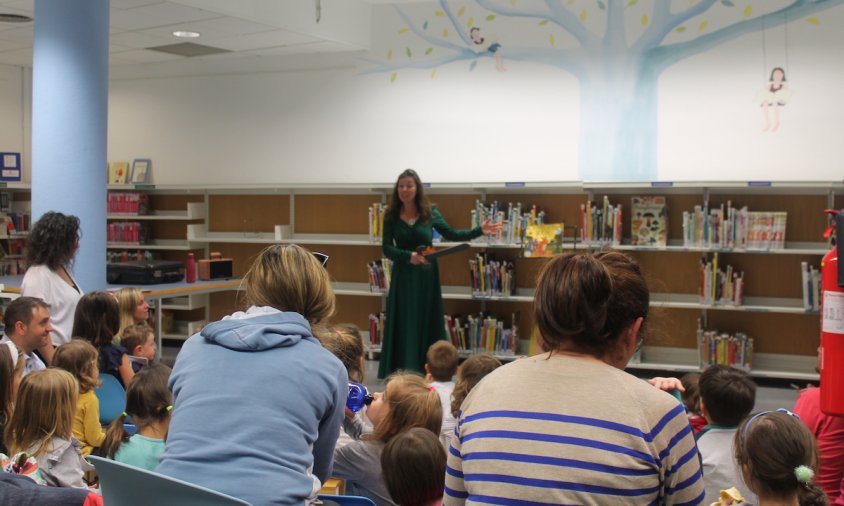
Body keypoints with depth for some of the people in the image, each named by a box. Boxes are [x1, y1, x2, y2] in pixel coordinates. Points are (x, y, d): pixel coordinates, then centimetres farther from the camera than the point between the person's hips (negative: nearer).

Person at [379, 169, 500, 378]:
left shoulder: (429, 213, 0)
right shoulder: (391, 216, -2)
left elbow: (452, 235, 7)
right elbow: (387, 248, -5)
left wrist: (480, 230, -1)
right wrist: (408, 256, -22)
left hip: (426, 276, 1)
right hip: (403, 277, 0)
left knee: (427, 324, 4)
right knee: (403, 326, 0)